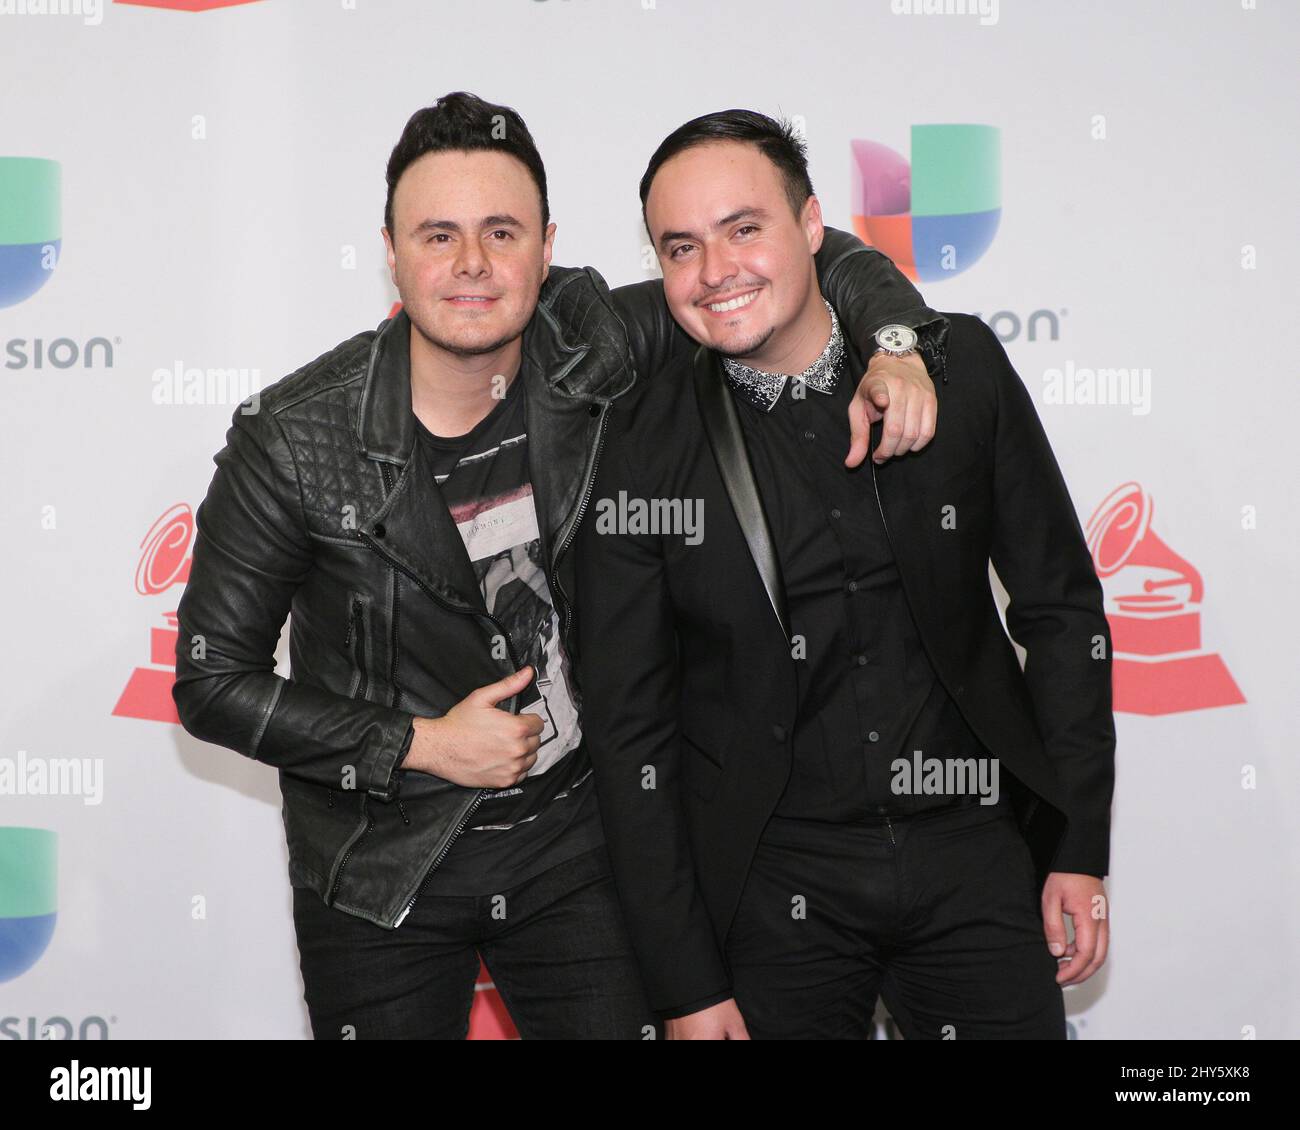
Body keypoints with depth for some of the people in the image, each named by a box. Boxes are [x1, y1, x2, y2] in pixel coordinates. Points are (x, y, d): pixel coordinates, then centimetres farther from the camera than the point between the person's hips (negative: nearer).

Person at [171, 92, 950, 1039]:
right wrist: (418, 745, -15)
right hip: (380, 874, -2)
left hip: (574, 836, 2)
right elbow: (212, 681, -10)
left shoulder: (586, 348, -11)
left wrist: (896, 344, -20)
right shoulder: (291, 441, -17)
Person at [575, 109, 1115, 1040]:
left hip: (976, 857, 2)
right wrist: (686, 987, -5)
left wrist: (1079, 848, 1)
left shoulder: (960, 366, -4)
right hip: (775, 894, -1)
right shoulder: (642, 450, -8)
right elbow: (630, 730, -4)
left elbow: (1061, 607, 4)